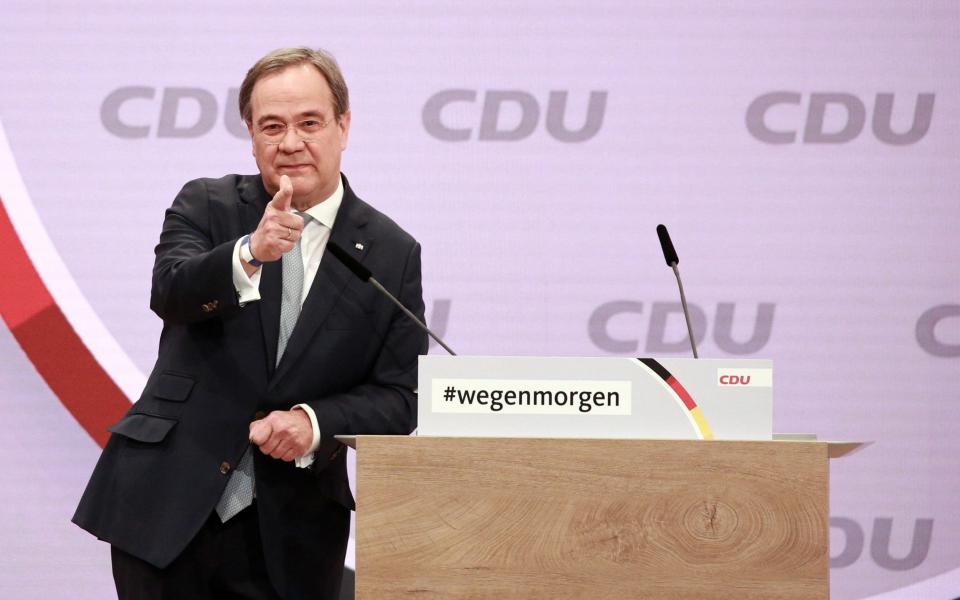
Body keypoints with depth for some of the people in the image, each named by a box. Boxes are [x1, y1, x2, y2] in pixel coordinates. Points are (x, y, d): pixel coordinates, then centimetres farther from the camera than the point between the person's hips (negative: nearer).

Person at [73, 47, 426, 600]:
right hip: (168, 507, -1)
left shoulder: (392, 254, 4)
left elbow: (400, 398, 4)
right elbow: (170, 292, -16)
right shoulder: (206, 207, 4)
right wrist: (250, 253, -34)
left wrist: (315, 422, -14)